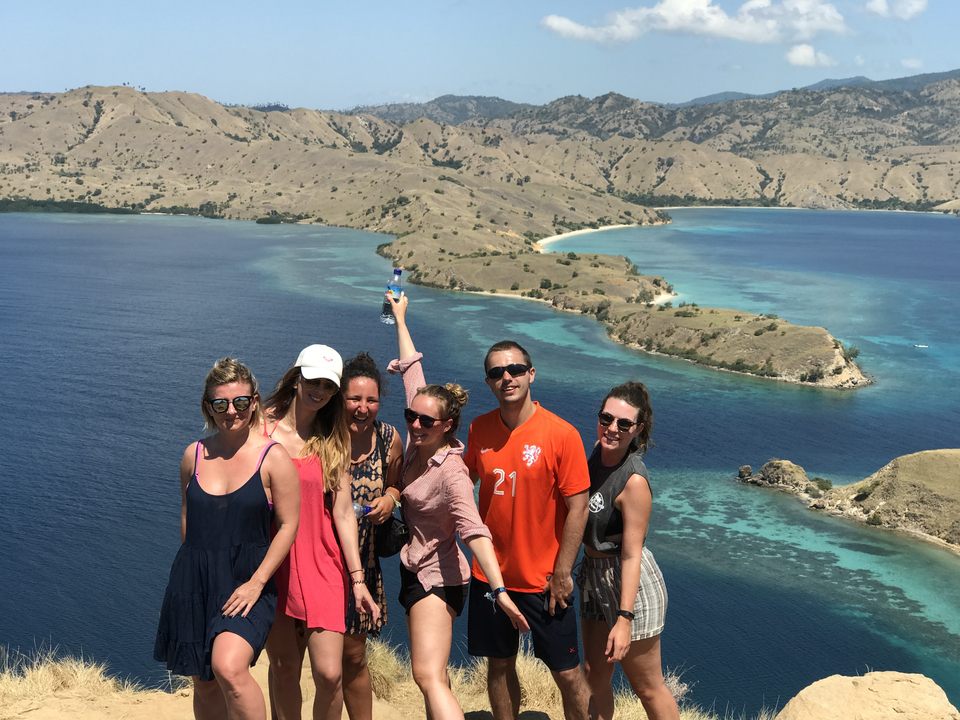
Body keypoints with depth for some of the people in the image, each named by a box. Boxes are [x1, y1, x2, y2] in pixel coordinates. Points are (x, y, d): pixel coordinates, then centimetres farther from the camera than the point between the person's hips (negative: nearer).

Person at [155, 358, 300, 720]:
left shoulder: (273, 457, -6)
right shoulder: (194, 455, 6)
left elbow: (288, 525, -7)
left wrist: (256, 582, -13)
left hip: (246, 582, -4)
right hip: (193, 581, 4)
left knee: (229, 668, -27)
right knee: (204, 685, 12)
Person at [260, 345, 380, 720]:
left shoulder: (334, 442, 5)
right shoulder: (262, 428, 1)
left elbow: (343, 512, 1)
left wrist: (357, 578, -4)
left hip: (322, 567, 0)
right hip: (272, 565, 0)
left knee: (329, 673, -7)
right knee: (283, 667, 6)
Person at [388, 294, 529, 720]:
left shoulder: (451, 471, -22)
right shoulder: (417, 440, -2)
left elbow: (474, 531, -36)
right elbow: (412, 371, 8)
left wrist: (499, 591, -46)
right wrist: (399, 319, 17)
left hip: (436, 577, -8)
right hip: (414, 569, 8)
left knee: (428, 677, -19)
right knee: (433, 673, 17)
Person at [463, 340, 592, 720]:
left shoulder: (562, 435, -14)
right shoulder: (479, 429, -1)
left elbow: (577, 508, -12)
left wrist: (561, 574, -12)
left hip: (543, 581, -4)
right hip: (490, 573, 4)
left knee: (567, 674, 3)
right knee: (499, 665, 16)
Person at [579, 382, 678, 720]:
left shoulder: (634, 481, -25)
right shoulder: (599, 450, -2)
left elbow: (631, 553, -24)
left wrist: (624, 619, -24)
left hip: (629, 582, -8)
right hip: (594, 577, 8)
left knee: (647, 687, 7)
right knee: (595, 674, 19)